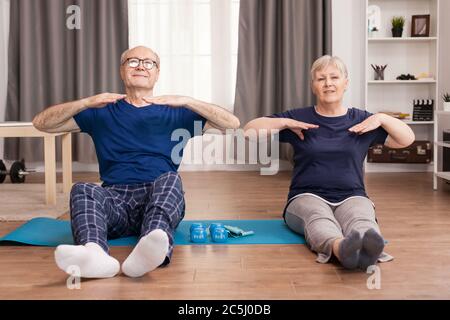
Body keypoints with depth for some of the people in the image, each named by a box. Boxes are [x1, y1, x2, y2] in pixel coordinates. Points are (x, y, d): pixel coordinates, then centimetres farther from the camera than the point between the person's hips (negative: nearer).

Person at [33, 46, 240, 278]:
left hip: (160, 196, -1)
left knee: (170, 179, -33)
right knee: (82, 190, -29)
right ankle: (94, 253, -60)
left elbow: (233, 124, 7)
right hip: (115, 197, 1)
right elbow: (41, 123, 13)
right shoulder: (102, 113, 20)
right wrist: (86, 102, -4)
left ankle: (149, 251, -61)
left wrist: (186, 102, -6)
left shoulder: (175, 114, 18)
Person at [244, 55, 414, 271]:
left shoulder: (360, 120, 12)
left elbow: (407, 139, 12)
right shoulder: (299, 117, 9)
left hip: (351, 197, 1)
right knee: (318, 218, -38)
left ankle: (366, 248, -68)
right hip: (307, 197, -1)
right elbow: (250, 130, 4)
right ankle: (341, 247, -69)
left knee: (361, 220, -36)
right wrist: (284, 123, -9)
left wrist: (381, 118, -3)